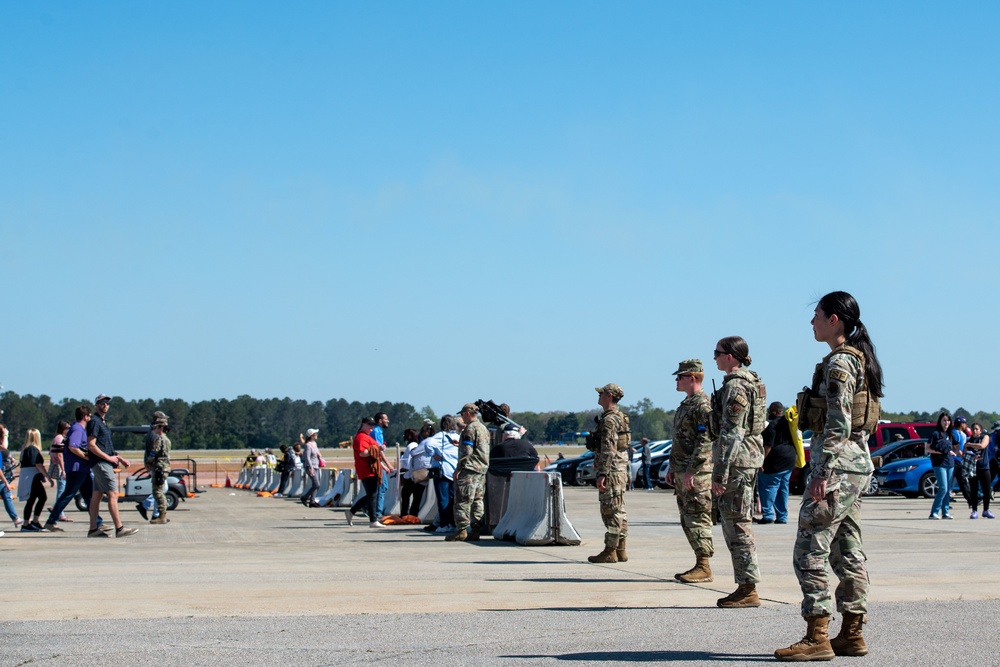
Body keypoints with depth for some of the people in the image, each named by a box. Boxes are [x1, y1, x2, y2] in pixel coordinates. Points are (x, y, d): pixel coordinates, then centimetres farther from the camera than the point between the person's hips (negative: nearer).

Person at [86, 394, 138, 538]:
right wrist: (109, 458, -16)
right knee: (113, 494, -11)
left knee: (97, 495, 9)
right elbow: (91, 445, -18)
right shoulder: (94, 422, -11)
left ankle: (93, 529, 10)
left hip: (104, 463, 10)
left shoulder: (102, 422, 20)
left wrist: (120, 458, 19)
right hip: (101, 463, -10)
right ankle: (119, 528, -12)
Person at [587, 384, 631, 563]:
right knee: (620, 511, 11)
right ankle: (621, 550, 14)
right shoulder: (620, 417, 17)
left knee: (610, 510, -7)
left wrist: (602, 474, -22)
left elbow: (608, 449, -21)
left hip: (612, 469, -10)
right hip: (622, 468, 10)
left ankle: (610, 551, -6)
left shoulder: (609, 420, -15)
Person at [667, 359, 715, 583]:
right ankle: (700, 565, 15)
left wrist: (691, 471, -22)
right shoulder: (686, 404, 19)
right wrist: (673, 468, 21)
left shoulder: (703, 405, -13)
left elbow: (706, 441, -20)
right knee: (687, 520, 11)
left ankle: (704, 568, -6)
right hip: (682, 472, 10)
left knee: (698, 519, -9)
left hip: (697, 474, -10)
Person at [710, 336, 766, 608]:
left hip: (736, 457, -10)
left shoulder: (734, 387, -15)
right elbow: (762, 424, 22)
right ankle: (746, 586, 15)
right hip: (752, 455, 10)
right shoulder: (752, 383, 16)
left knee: (736, 523, -6)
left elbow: (731, 433, -20)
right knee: (738, 522, 13)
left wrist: (720, 473, -20)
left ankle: (748, 589, -5)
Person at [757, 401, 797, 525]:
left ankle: (768, 515, -10)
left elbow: (768, 446, -18)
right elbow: (792, 441, 21)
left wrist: (762, 461, -16)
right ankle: (782, 517, 12)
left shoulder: (773, 425, -14)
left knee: (768, 487, -5)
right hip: (789, 461, 9)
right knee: (783, 488, 12)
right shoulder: (788, 423, 13)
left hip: (776, 462, -9)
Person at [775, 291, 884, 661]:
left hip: (837, 463, -10)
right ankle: (851, 634, 15)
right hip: (858, 463, 10)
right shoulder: (858, 360, 16)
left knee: (810, 551, -8)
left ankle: (817, 638, -9)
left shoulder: (838, 363, -14)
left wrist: (822, 474, -21)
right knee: (847, 552, 11)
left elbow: (838, 424, -20)